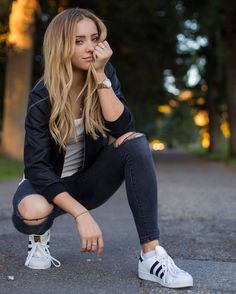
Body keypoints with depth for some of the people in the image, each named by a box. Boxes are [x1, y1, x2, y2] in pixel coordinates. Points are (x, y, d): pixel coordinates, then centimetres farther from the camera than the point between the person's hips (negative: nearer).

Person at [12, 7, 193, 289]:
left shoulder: (105, 75, -11)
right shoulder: (43, 96, -21)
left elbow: (122, 128, -23)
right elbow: (37, 166, -26)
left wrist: (100, 75, -32)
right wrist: (81, 214, -35)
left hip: (87, 181, 3)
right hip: (49, 182, -3)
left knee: (135, 142, -27)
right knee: (32, 213, -39)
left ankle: (151, 255, -31)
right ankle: (40, 235, 1)